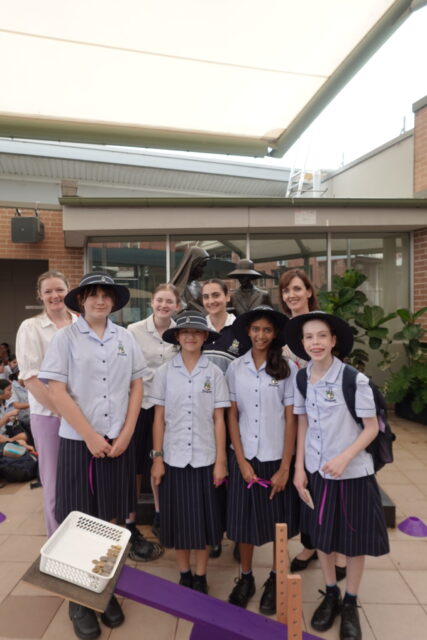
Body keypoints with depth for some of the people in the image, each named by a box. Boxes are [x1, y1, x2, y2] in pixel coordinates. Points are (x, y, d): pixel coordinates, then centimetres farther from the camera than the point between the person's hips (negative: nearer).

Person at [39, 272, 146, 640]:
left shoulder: (125, 338, 4)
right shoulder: (65, 338, -4)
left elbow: (137, 386, 5)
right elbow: (57, 391, -8)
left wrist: (125, 434, -3)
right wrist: (90, 436, -11)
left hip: (119, 442, 3)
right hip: (79, 442, -2)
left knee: (109, 520, 13)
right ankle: (79, 600, 25)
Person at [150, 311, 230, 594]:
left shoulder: (214, 373, -3)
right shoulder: (165, 372, -1)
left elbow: (219, 419, -2)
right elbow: (159, 418, 1)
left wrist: (221, 460, -4)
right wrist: (157, 456, -2)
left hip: (204, 458, 0)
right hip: (174, 457, 1)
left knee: (203, 518, 10)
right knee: (179, 518, 12)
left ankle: (201, 576, 29)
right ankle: (184, 576, 31)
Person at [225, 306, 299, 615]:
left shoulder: (288, 368, -7)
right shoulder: (235, 368, -2)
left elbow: (291, 419, -6)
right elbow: (232, 416, 0)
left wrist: (285, 467, -8)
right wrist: (241, 461, -6)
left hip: (276, 457, -1)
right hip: (245, 457, 2)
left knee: (278, 522, 12)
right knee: (245, 519, 12)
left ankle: (275, 580, 34)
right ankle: (246, 578, 33)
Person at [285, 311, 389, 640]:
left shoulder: (354, 380, -19)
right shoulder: (301, 380, -5)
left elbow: (372, 428, -12)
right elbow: (303, 425, 3)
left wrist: (344, 457, -24)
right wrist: (299, 469, 1)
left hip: (352, 473, -3)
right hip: (316, 471, 4)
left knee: (353, 540, 13)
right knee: (321, 536, 17)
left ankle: (350, 603, 36)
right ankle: (330, 595, 41)